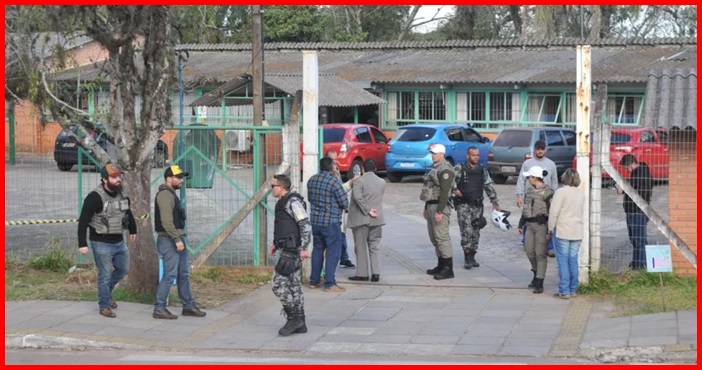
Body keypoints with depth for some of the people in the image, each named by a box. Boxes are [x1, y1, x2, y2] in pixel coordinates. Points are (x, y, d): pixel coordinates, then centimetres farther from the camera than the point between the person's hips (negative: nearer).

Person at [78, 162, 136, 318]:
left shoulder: (122, 194, 3)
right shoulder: (95, 197, -20)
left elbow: (127, 212, 22)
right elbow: (83, 221, -19)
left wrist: (132, 230, 30)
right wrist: (82, 244, -22)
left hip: (119, 242, 7)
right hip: (102, 244, -7)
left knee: (123, 269, 18)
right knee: (105, 275, 0)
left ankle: (106, 293, 39)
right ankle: (104, 306, 13)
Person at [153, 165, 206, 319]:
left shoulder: (171, 195, 19)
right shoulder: (165, 195, -14)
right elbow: (166, 221, -23)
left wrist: (180, 239, 17)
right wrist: (177, 239, -24)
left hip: (177, 240, 10)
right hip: (169, 241, -10)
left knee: (183, 275, 13)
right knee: (170, 275, -8)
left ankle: (188, 306, 19)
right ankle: (159, 309, -3)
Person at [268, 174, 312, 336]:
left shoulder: (293, 202, -14)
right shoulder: (283, 202, 16)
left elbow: (306, 225, -19)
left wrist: (303, 248, -22)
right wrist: (276, 244, 22)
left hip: (292, 250, -10)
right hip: (288, 249, 10)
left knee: (279, 284, -10)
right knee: (294, 286, 11)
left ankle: (293, 318, -4)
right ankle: (300, 324, 15)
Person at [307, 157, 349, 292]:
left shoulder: (311, 180, 5)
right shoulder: (334, 182, -16)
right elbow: (345, 203, -13)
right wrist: (339, 206, 8)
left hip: (315, 221, 7)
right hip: (331, 222, -7)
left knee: (317, 249, 17)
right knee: (333, 252, -1)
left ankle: (314, 281, 21)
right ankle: (329, 283, -3)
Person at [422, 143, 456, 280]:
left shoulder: (445, 170, -13)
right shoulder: (434, 168, 18)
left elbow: (444, 192, -20)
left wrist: (439, 211, -24)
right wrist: (426, 208, 22)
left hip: (439, 207, -10)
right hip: (431, 206, 10)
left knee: (442, 237, -10)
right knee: (434, 238, 13)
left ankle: (448, 269, -9)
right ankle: (441, 266, 20)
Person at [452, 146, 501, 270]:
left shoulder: (483, 171, 10)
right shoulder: (459, 169, -2)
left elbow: (489, 187, 15)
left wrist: (495, 203, 11)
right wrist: (454, 190, -22)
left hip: (477, 205, 4)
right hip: (463, 205, -4)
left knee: (475, 232, 6)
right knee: (467, 230, -14)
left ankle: (472, 257, 16)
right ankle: (467, 258, -10)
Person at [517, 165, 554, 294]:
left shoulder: (547, 192, -14)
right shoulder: (530, 190, 10)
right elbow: (525, 209, 19)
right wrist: (520, 225, 21)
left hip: (542, 225, -8)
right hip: (530, 225, 8)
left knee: (540, 254, -4)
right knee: (529, 251, 12)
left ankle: (539, 283, 0)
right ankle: (537, 273, 34)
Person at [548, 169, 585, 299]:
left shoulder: (561, 192, -11)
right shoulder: (581, 194, 10)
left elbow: (554, 212, -14)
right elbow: (580, 212, 13)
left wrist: (551, 228, -4)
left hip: (563, 231, -6)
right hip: (577, 232, 6)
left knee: (563, 261, -2)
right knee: (573, 261, 11)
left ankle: (564, 291, -4)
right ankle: (573, 290, 14)